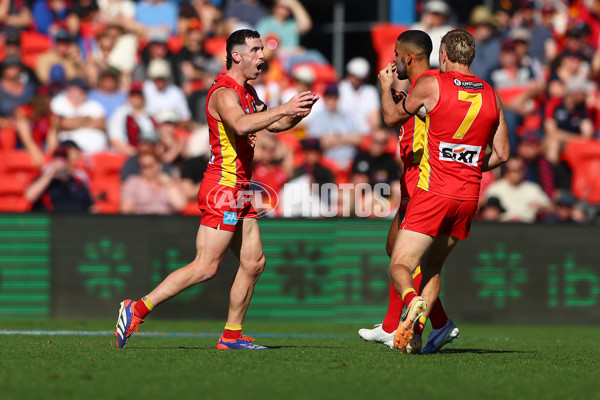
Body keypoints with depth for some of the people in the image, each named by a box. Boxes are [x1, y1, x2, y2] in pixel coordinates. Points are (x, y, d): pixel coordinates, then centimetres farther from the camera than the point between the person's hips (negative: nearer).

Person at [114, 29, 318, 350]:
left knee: (254, 263, 8)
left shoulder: (248, 92, 17)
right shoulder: (224, 92, -15)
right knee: (205, 267, -12)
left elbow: (275, 125, 25)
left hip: (239, 191, 10)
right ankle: (137, 309, -9)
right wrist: (284, 108, -36)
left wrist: (297, 113, 5)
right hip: (223, 188, -10)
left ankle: (231, 336, 12)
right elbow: (241, 124, -34)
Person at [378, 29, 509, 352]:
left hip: (433, 192, -5)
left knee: (400, 265, -6)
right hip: (469, 195, 5)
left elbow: (393, 118, 11)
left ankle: (412, 302, -37)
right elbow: (502, 154, 14)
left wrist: (385, 86, 29)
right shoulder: (491, 96, 9)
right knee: (433, 265, 21)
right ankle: (414, 328, 9)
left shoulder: (430, 85, -4)